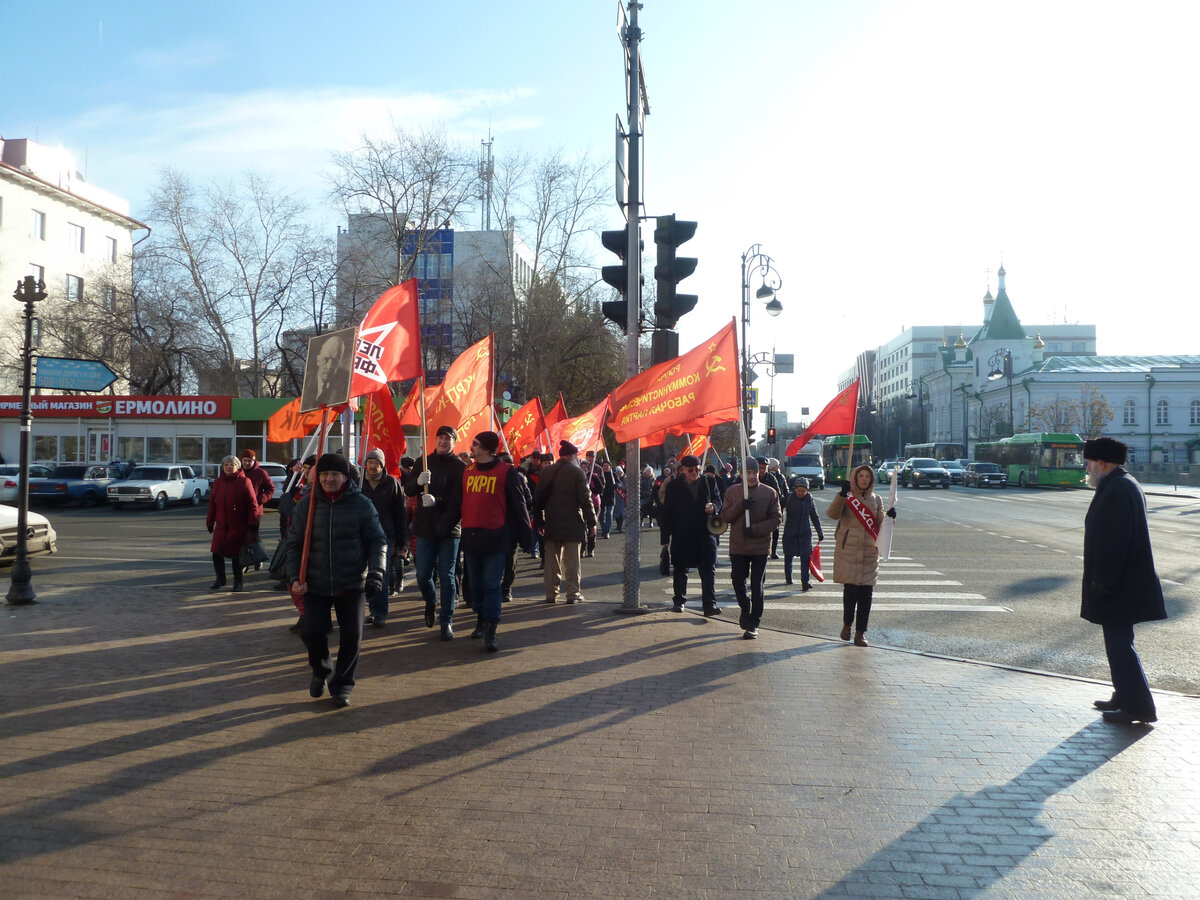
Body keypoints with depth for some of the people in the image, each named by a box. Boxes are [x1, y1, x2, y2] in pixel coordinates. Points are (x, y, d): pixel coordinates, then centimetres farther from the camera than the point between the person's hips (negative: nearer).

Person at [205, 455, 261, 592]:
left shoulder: (244, 482, -6)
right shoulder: (217, 482, 8)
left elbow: (252, 504, -7)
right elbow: (212, 503, 14)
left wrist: (252, 523, -11)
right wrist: (210, 522, 14)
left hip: (239, 525, -4)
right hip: (221, 524, 4)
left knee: (236, 553, 3)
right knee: (216, 551, -1)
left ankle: (238, 581, 19)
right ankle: (220, 579, 18)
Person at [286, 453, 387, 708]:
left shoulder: (361, 505, -2)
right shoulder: (306, 504, 3)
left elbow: (377, 541, 2)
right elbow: (294, 544, 9)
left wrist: (375, 571, -12)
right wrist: (295, 577, -2)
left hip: (352, 584, -1)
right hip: (316, 584, 1)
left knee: (352, 635, -2)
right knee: (311, 631, -6)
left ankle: (342, 684, 19)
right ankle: (321, 671, 26)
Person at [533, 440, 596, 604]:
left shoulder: (546, 472, 9)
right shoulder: (577, 472, -7)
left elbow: (538, 500, 11)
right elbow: (585, 500, -10)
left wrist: (539, 522, 16)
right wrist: (591, 522, -4)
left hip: (552, 524, 5)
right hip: (572, 524, -5)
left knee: (552, 560, 10)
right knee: (572, 560, 1)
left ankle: (551, 594, 13)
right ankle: (572, 594, 3)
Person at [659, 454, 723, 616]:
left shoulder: (709, 483, 6)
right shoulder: (674, 486, 1)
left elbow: (718, 500, 13)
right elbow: (667, 512, 1)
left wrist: (713, 507, -13)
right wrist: (665, 537, -3)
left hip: (705, 534, 1)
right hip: (681, 535, -1)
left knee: (708, 569, -6)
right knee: (680, 570, 10)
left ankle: (710, 604, -7)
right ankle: (679, 601, 26)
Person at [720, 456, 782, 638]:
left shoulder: (769, 493, -1)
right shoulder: (732, 491, 3)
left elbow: (776, 519, -3)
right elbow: (725, 516, -1)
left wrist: (756, 529, -16)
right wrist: (740, 506, -19)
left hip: (760, 547, -1)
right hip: (738, 546, 1)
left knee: (757, 586, 4)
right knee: (738, 581, 2)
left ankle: (753, 624, 14)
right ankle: (745, 608, 30)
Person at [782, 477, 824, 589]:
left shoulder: (809, 500, 3)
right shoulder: (789, 498, -8)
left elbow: (815, 517, 13)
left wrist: (820, 533, 15)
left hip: (805, 533, 2)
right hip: (790, 533, -2)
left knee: (806, 556, -10)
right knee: (788, 556, 11)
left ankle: (805, 582, -10)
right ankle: (788, 578, 30)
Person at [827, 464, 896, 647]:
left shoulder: (876, 499, 12)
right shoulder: (847, 496, 1)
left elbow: (881, 525, 9)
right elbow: (832, 514, -16)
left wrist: (889, 517, -12)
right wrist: (842, 495, -29)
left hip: (869, 552, 3)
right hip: (848, 551, -3)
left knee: (866, 591, -1)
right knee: (850, 589, -6)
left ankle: (860, 632, 8)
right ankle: (847, 624, 19)